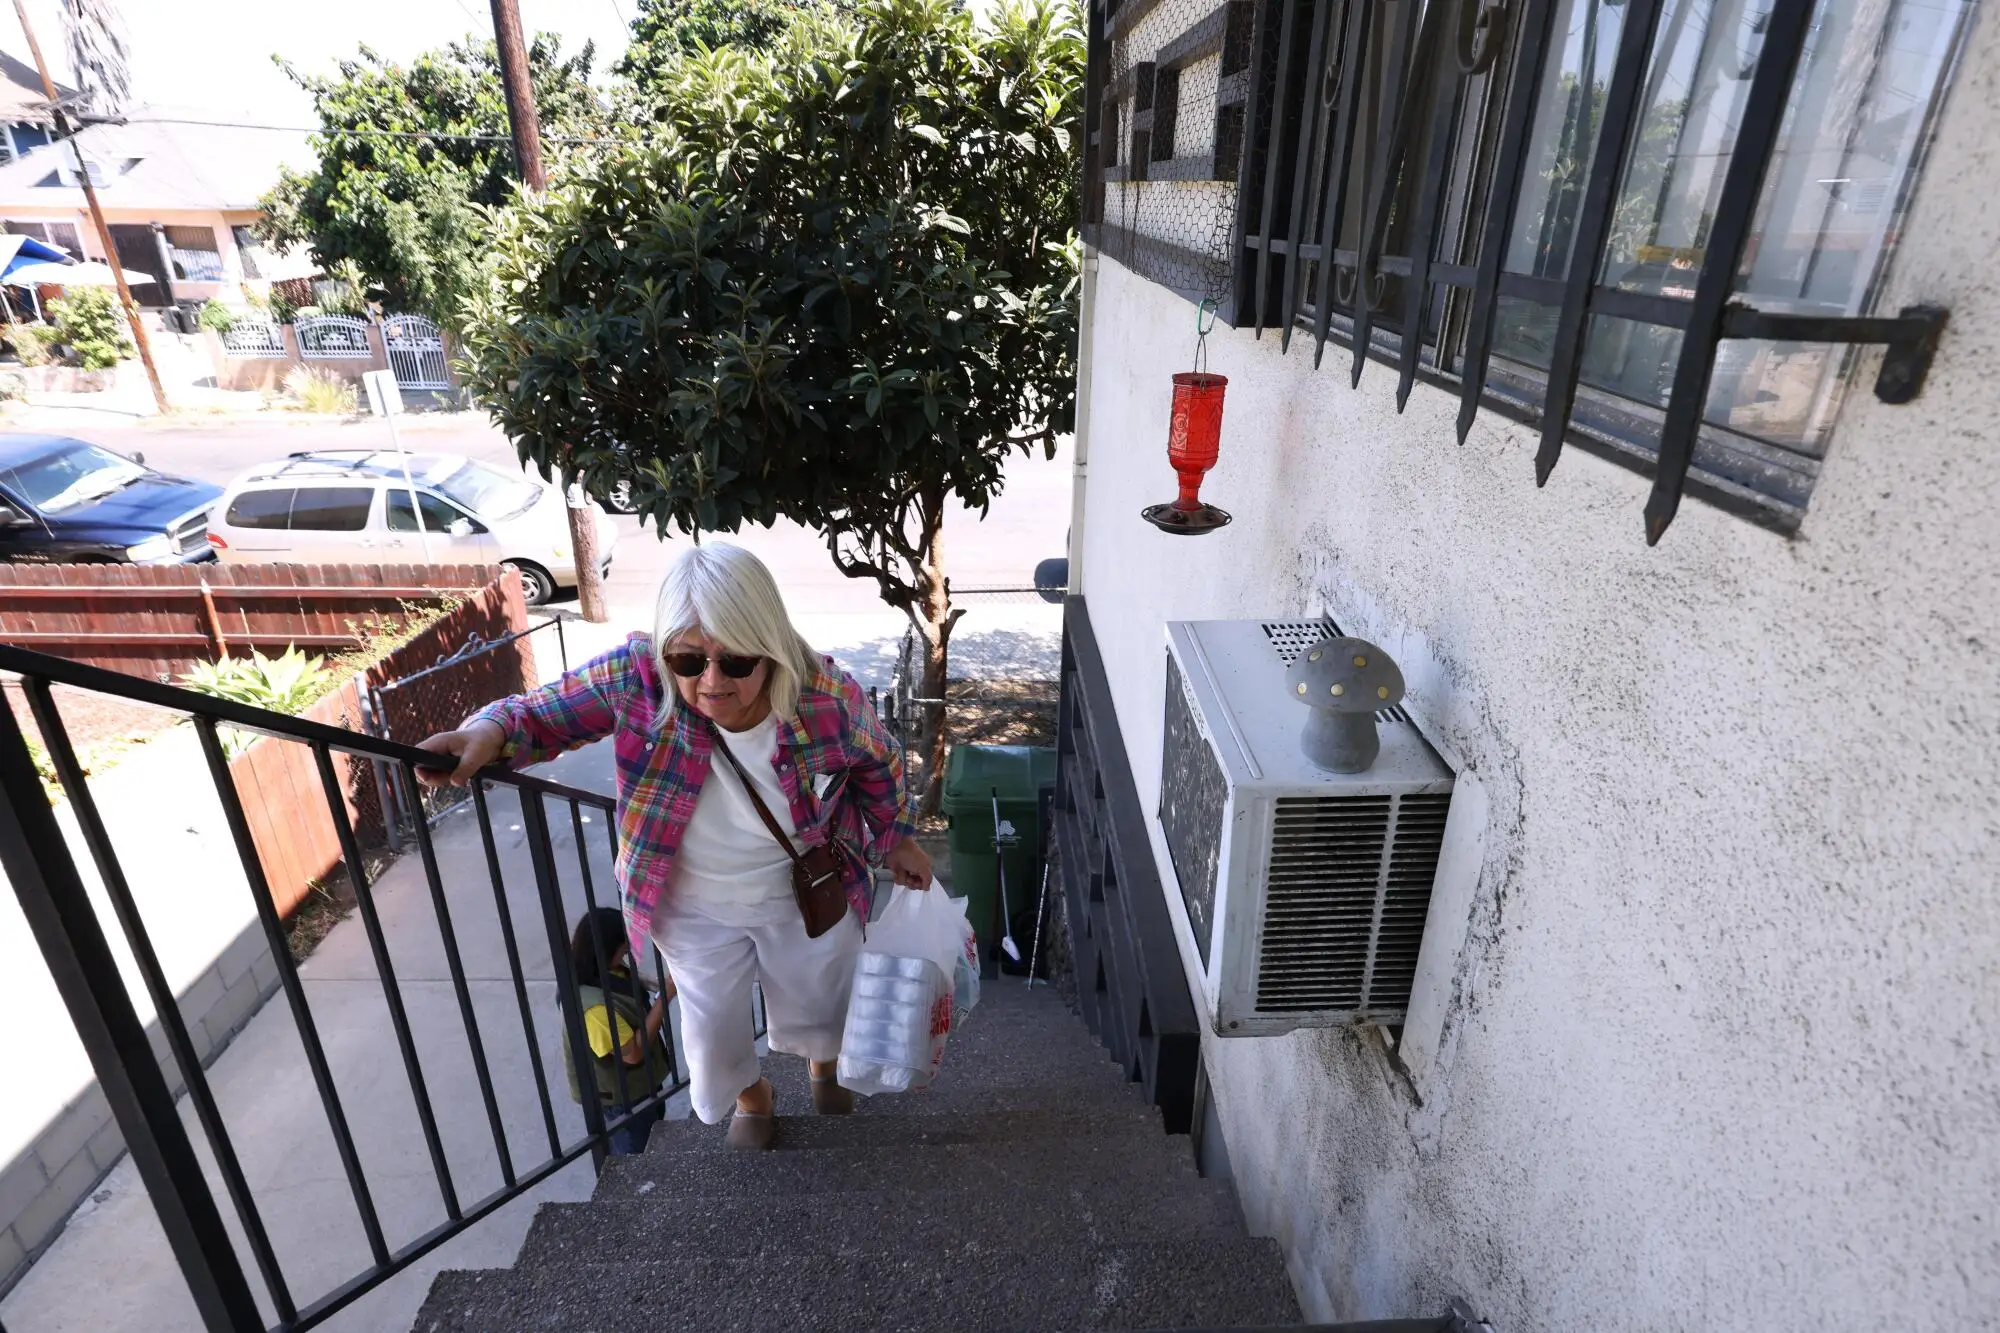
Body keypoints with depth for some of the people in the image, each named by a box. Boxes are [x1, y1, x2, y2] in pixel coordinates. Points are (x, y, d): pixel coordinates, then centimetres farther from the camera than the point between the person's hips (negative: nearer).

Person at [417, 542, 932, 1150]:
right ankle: (750, 1093, 60)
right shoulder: (635, 677, -32)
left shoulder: (828, 696, -31)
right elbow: (544, 713, -15)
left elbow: (877, 764, -9)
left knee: (818, 992, 28)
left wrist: (897, 838, 5)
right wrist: (488, 733, -38)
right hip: (696, 906, 0)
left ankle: (824, 1059, 67)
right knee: (712, 1018, 22)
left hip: (806, 894, 0)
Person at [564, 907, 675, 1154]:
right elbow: (632, 1052, -33)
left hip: (641, 1081, 8)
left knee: (654, 1144, 30)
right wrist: (665, 996, -36)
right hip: (623, 1094, -8)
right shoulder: (593, 1005, -37)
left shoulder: (611, 972, -10)